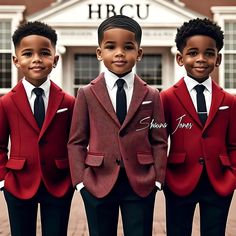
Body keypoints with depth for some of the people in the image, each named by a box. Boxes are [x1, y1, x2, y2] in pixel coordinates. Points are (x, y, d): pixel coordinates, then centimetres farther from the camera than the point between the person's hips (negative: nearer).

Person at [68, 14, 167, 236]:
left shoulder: (151, 95, 4)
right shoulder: (87, 94, 1)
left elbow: (159, 141, 5)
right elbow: (76, 142, 2)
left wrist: (158, 178, -4)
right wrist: (80, 180, -6)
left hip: (141, 184, 1)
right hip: (98, 184, 0)